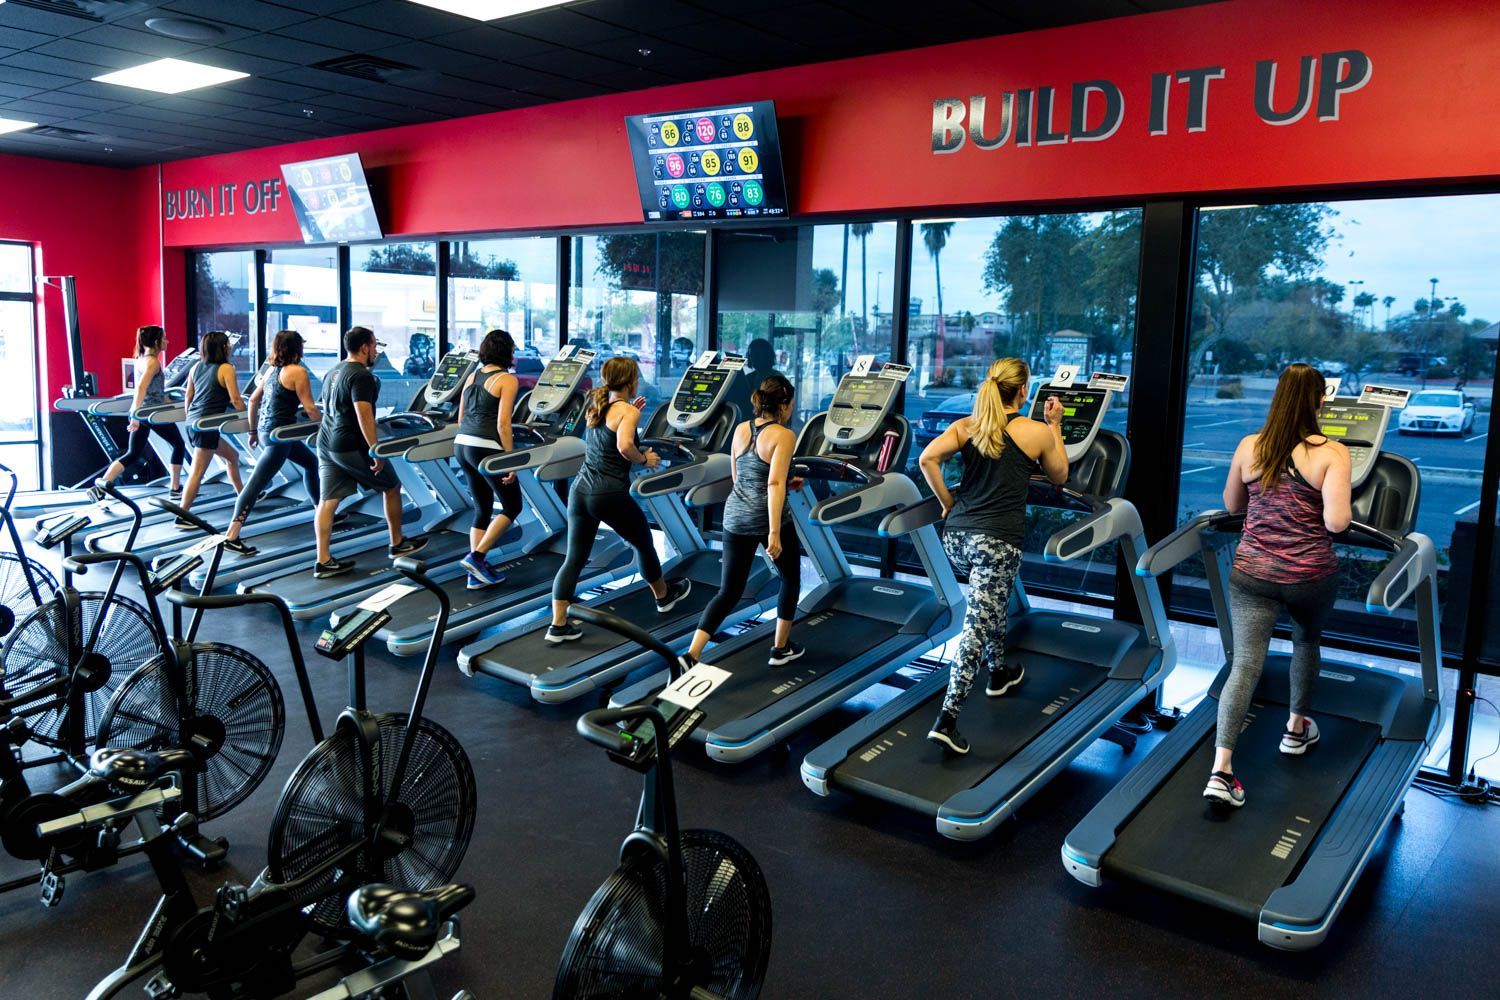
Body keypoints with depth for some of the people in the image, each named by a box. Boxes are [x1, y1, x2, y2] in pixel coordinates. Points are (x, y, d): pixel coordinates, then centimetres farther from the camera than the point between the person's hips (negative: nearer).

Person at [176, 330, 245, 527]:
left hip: (193, 423, 8)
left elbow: (188, 397, 16)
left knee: (231, 455, 22)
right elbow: (235, 400, -14)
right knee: (197, 473, -5)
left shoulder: (196, 367, 12)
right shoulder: (226, 369, -9)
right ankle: (182, 517, -5)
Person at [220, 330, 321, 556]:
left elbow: (253, 399, 18)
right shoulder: (298, 371, -11)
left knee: (311, 462, 24)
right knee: (256, 484, -10)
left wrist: (253, 431, 25)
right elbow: (309, 408, -13)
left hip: (264, 430, 9)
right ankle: (231, 537, -11)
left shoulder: (273, 370, 12)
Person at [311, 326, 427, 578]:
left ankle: (324, 561, 2)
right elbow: (364, 415, -23)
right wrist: (376, 451, -23)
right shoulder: (361, 376, -16)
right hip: (351, 448, -9)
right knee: (392, 488, 10)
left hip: (326, 444, 9)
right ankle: (397, 544, 21)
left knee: (328, 501, 5)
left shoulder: (333, 373, 14)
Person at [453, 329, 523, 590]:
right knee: (512, 507, 8)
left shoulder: (472, 377, 15)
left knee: (483, 509, 17)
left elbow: (461, 419, 19)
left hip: (462, 444, 8)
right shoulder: (508, 380, -7)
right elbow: (502, 424, -14)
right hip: (487, 449, -8)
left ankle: (477, 573, 16)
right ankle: (477, 557, -2)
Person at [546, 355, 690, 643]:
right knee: (643, 543, 19)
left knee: (575, 558, 6)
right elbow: (624, 447, -25)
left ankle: (558, 625, 1)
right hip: (610, 495, -6)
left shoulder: (597, 407, 14)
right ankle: (663, 595, 40)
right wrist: (644, 459, -7)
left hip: (580, 489, 7)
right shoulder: (628, 410, -9)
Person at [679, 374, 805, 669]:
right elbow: (774, 485, -22)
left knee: (728, 593, 9)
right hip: (769, 519, -5)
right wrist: (774, 533, -25)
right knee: (791, 579, 22)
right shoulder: (784, 435, -12)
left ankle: (691, 655, -7)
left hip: (736, 517, 6)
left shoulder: (741, 429, 8)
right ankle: (781, 648, 30)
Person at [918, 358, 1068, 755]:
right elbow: (1059, 476, 19)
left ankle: (999, 671, 47)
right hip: (998, 540, -5)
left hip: (957, 536, 5)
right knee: (977, 625, -6)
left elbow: (927, 459, -5)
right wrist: (1054, 426, 25)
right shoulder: (1037, 431, 2)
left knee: (993, 601, 32)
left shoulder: (966, 426, 9)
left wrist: (947, 502, 6)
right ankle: (947, 719, -13)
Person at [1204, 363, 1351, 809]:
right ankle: (1297, 728, 45)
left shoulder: (1249, 447, 1)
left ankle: (1221, 769, -13)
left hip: (1251, 572, 1)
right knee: (1306, 640, 29)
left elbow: (1231, 505, 14)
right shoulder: (1332, 453, -9)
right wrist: (1347, 511, 4)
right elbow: (1335, 522, -17)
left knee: (1245, 664, -3)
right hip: (1310, 576, -1)